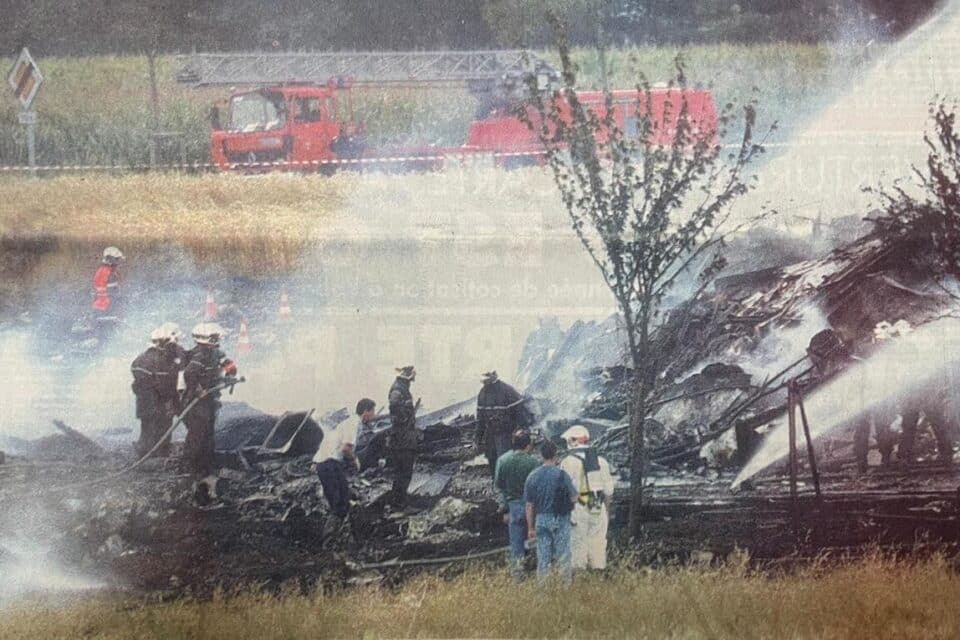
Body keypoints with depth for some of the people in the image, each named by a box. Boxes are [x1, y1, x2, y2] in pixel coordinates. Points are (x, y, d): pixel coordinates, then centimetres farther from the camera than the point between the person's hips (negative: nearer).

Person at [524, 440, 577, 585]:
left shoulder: (532, 477, -1)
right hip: (560, 518, -3)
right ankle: (565, 582, 6)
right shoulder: (561, 475, -11)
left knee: (543, 556, 7)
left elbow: (529, 506, 3)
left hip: (541, 519, 3)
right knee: (562, 556, 5)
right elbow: (574, 498, -8)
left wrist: (530, 528, 11)